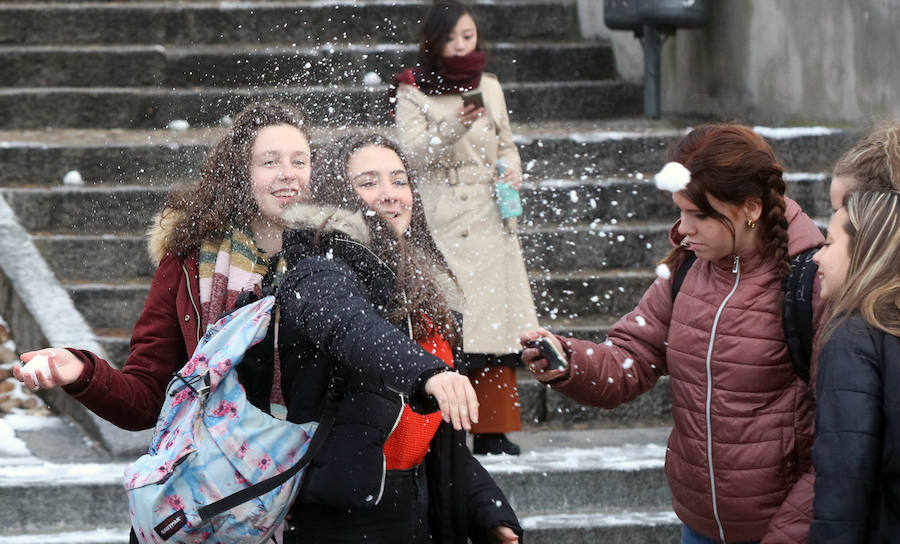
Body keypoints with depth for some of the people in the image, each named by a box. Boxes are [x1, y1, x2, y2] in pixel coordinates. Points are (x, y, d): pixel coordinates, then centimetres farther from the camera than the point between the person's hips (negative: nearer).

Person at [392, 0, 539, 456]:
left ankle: (492, 431, 4)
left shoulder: (489, 87, 14)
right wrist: (455, 127, -25)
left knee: (494, 321, -1)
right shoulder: (413, 94, 1)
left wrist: (512, 172, 3)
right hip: (443, 224, -4)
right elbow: (416, 154, -10)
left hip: (490, 221, 4)